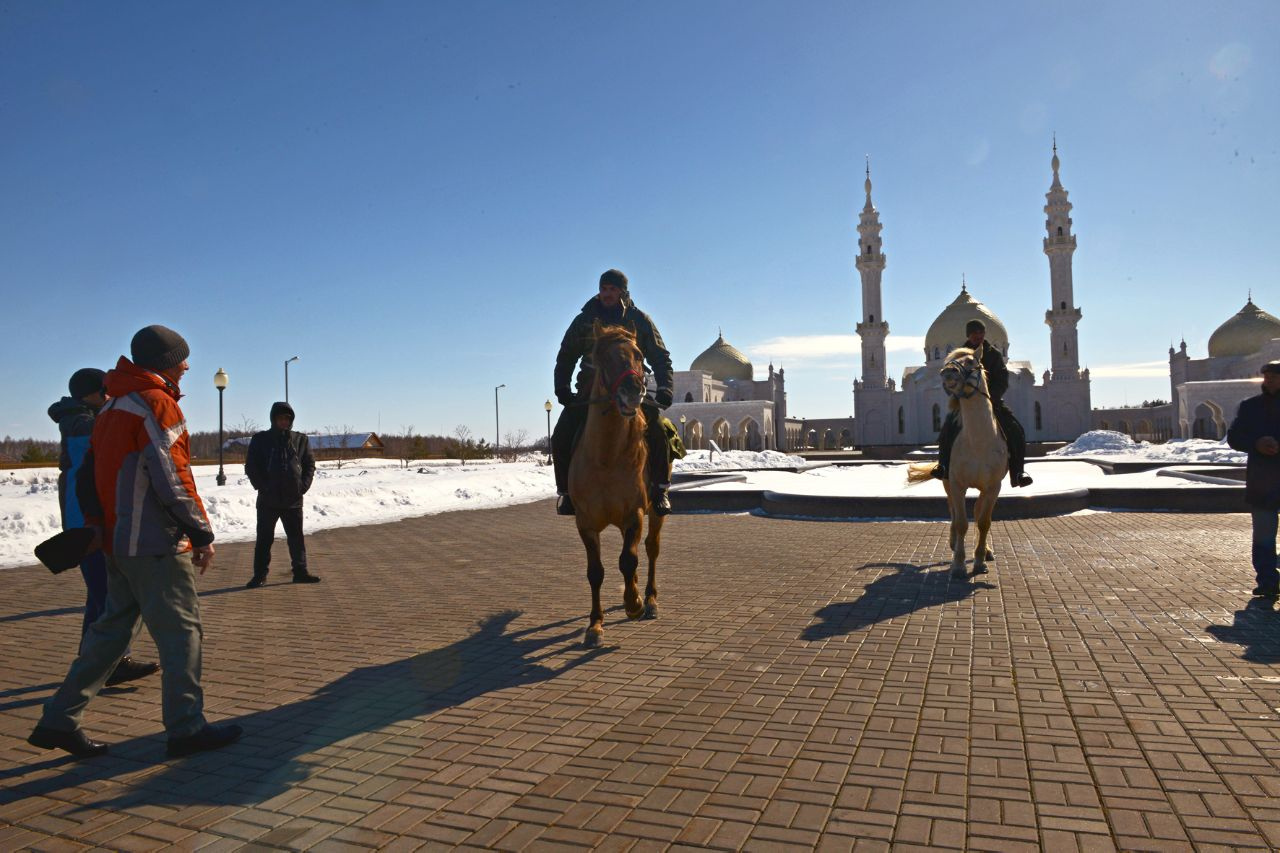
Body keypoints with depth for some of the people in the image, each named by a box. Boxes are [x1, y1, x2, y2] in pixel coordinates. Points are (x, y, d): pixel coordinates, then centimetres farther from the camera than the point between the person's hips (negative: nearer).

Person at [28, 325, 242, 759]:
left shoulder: (112, 407, 15)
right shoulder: (156, 403, -14)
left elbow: (88, 475, 18)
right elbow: (171, 481, -19)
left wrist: (98, 525, 20)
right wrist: (202, 534, -14)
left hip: (119, 542, 9)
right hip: (156, 544, -9)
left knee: (113, 628, 17)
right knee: (181, 630, -1)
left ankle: (60, 720, 22)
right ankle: (185, 727, 7)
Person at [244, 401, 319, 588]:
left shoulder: (300, 440, 6)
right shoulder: (260, 440, 1)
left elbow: (310, 464, 8)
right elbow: (251, 467, -1)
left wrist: (303, 486, -5)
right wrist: (263, 487, -11)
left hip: (293, 500, 2)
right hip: (268, 500, -2)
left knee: (296, 537, 8)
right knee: (264, 538, 4)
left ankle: (300, 571, 16)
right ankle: (259, 574, 12)